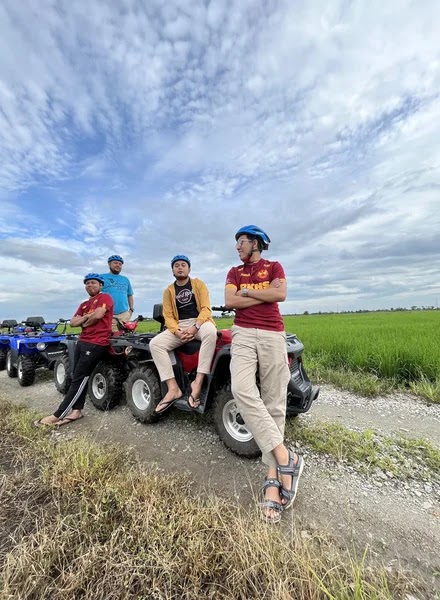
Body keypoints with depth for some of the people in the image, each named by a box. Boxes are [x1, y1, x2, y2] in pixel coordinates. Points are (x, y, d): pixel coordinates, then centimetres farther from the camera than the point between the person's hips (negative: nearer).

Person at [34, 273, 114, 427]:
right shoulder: (84, 305, 22)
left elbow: (98, 315, -19)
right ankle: (76, 411, 15)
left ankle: (58, 415, 1)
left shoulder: (105, 297, -2)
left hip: (95, 344, -8)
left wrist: (84, 323, 0)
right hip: (81, 342, 9)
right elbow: (72, 323, 12)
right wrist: (87, 317, -6)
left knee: (78, 379, -4)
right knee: (78, 378, 8)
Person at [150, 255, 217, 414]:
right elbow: (168, 316, 3)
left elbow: (205, 308, -4)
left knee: (211, 331, -38)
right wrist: (177, 331, -17)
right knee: (155, 343, -20)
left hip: (200, 322, -3)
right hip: (179, 327, 3)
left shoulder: (198, 284, 7)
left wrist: (195, 327, -21)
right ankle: (173, 388, -19)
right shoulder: (169, 291, 13)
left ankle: (197, 383, -34)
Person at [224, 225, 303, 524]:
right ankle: (285, 457, -14)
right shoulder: (235, 272, 19)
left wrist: (247, 291, 0)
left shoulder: (274, 267, 13)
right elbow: (229, 301, 0)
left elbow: (280, 294, -7)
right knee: (242, 390, -22)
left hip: (273, 335, -1)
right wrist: (264, 294, -2)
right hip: (244, 334, 2)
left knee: (274, 403, -1)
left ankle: (273, 479, 9)